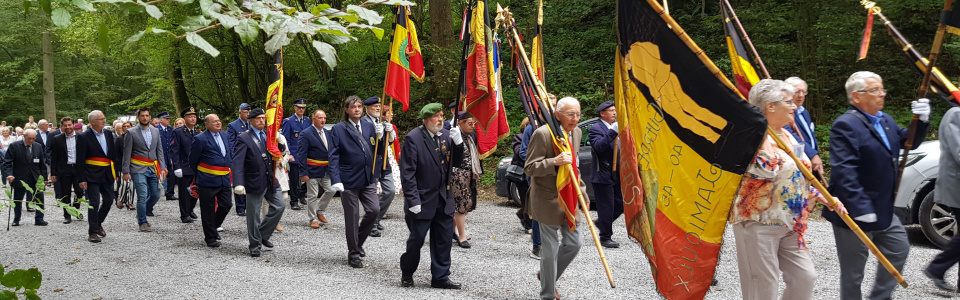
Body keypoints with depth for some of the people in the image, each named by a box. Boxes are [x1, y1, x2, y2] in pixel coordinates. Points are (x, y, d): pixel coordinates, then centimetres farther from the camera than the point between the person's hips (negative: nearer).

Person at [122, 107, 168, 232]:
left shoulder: (155, 131, 11)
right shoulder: (131, 133, -2)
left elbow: (159, 150, 13)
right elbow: (126, 154, -3)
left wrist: (162, 168, 5)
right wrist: (126, 172, -7)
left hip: (153, 169, 5)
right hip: (138, 170, -5)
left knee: (156, 194, 6)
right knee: (142, 196, -9)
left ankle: (143, 213, 30)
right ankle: (142, 222, 4)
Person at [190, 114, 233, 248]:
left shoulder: (224, 135, 11)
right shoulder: (200, 139, -9)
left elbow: (230, 152, 25)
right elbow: (193, 161, -3)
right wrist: (198, 176, 6)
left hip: (224, 179, 6)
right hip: (207, 180, -6)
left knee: (226, 205, 5)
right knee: (208, 210, 3)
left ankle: (214, 227, 30)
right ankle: (210, 238, 13)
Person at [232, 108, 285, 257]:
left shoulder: (268, 135, 11)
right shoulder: (243, 138, -10)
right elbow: (237, 162, -20)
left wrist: (277, 160, 3)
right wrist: (238, 184, -32)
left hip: (270, 180, 6)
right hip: (255, 182, -6)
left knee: (279, 207, 4)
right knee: (253, 214, 3)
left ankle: (263, 235, 22)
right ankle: (255, 245, 17)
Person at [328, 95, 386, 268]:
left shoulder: (369, 127, 9)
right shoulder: (339, 129, -3)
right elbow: (334, 156, -7)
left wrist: (380, 136, -9)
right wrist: (335, 180, -16)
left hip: (368, 178, 4)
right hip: (349, 180, -4)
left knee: (374, 210, -6)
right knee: (352, 217, 3)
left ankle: (358, 242, 19)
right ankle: (353, 254, 16)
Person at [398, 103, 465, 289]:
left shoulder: (446, 135, 4)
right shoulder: (413, 138, -12)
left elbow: (456, 163, 8)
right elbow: (407, 172, -13)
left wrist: (458, 143, -10)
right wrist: (413, 200, -17)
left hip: (444, 199, 5)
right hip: (422, 200, -5)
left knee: (443, 240, 8)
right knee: (417, 239, 5)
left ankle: (440, 277, 19)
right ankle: (406, 273, 26)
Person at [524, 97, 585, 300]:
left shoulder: (576, 132, 7)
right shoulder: (542, 134, -17)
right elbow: (529, 168, -15)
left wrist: (581, 190, 16)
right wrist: (554, 162, -30)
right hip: (548, 200, -7)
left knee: (574, 243, 9)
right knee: (551, 248, 0)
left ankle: (547, 275, 32)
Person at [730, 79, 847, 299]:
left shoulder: (786, 136, 14)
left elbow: (798, 178, 23)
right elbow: (767, 171, -29)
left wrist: (823, 198, 14)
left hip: (790, 224, 9)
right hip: (759, 223, -9)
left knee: (805, 277, 8)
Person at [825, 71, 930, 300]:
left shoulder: (885, 120, 10)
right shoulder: (845, 125, -20)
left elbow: (909, 141, 20)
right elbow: (844, 172, -27)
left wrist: (922, 121, 0)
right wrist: (860, 209, -30)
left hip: (883, 210, 9)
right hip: (854, 213, -9)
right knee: (853, 270, 4)